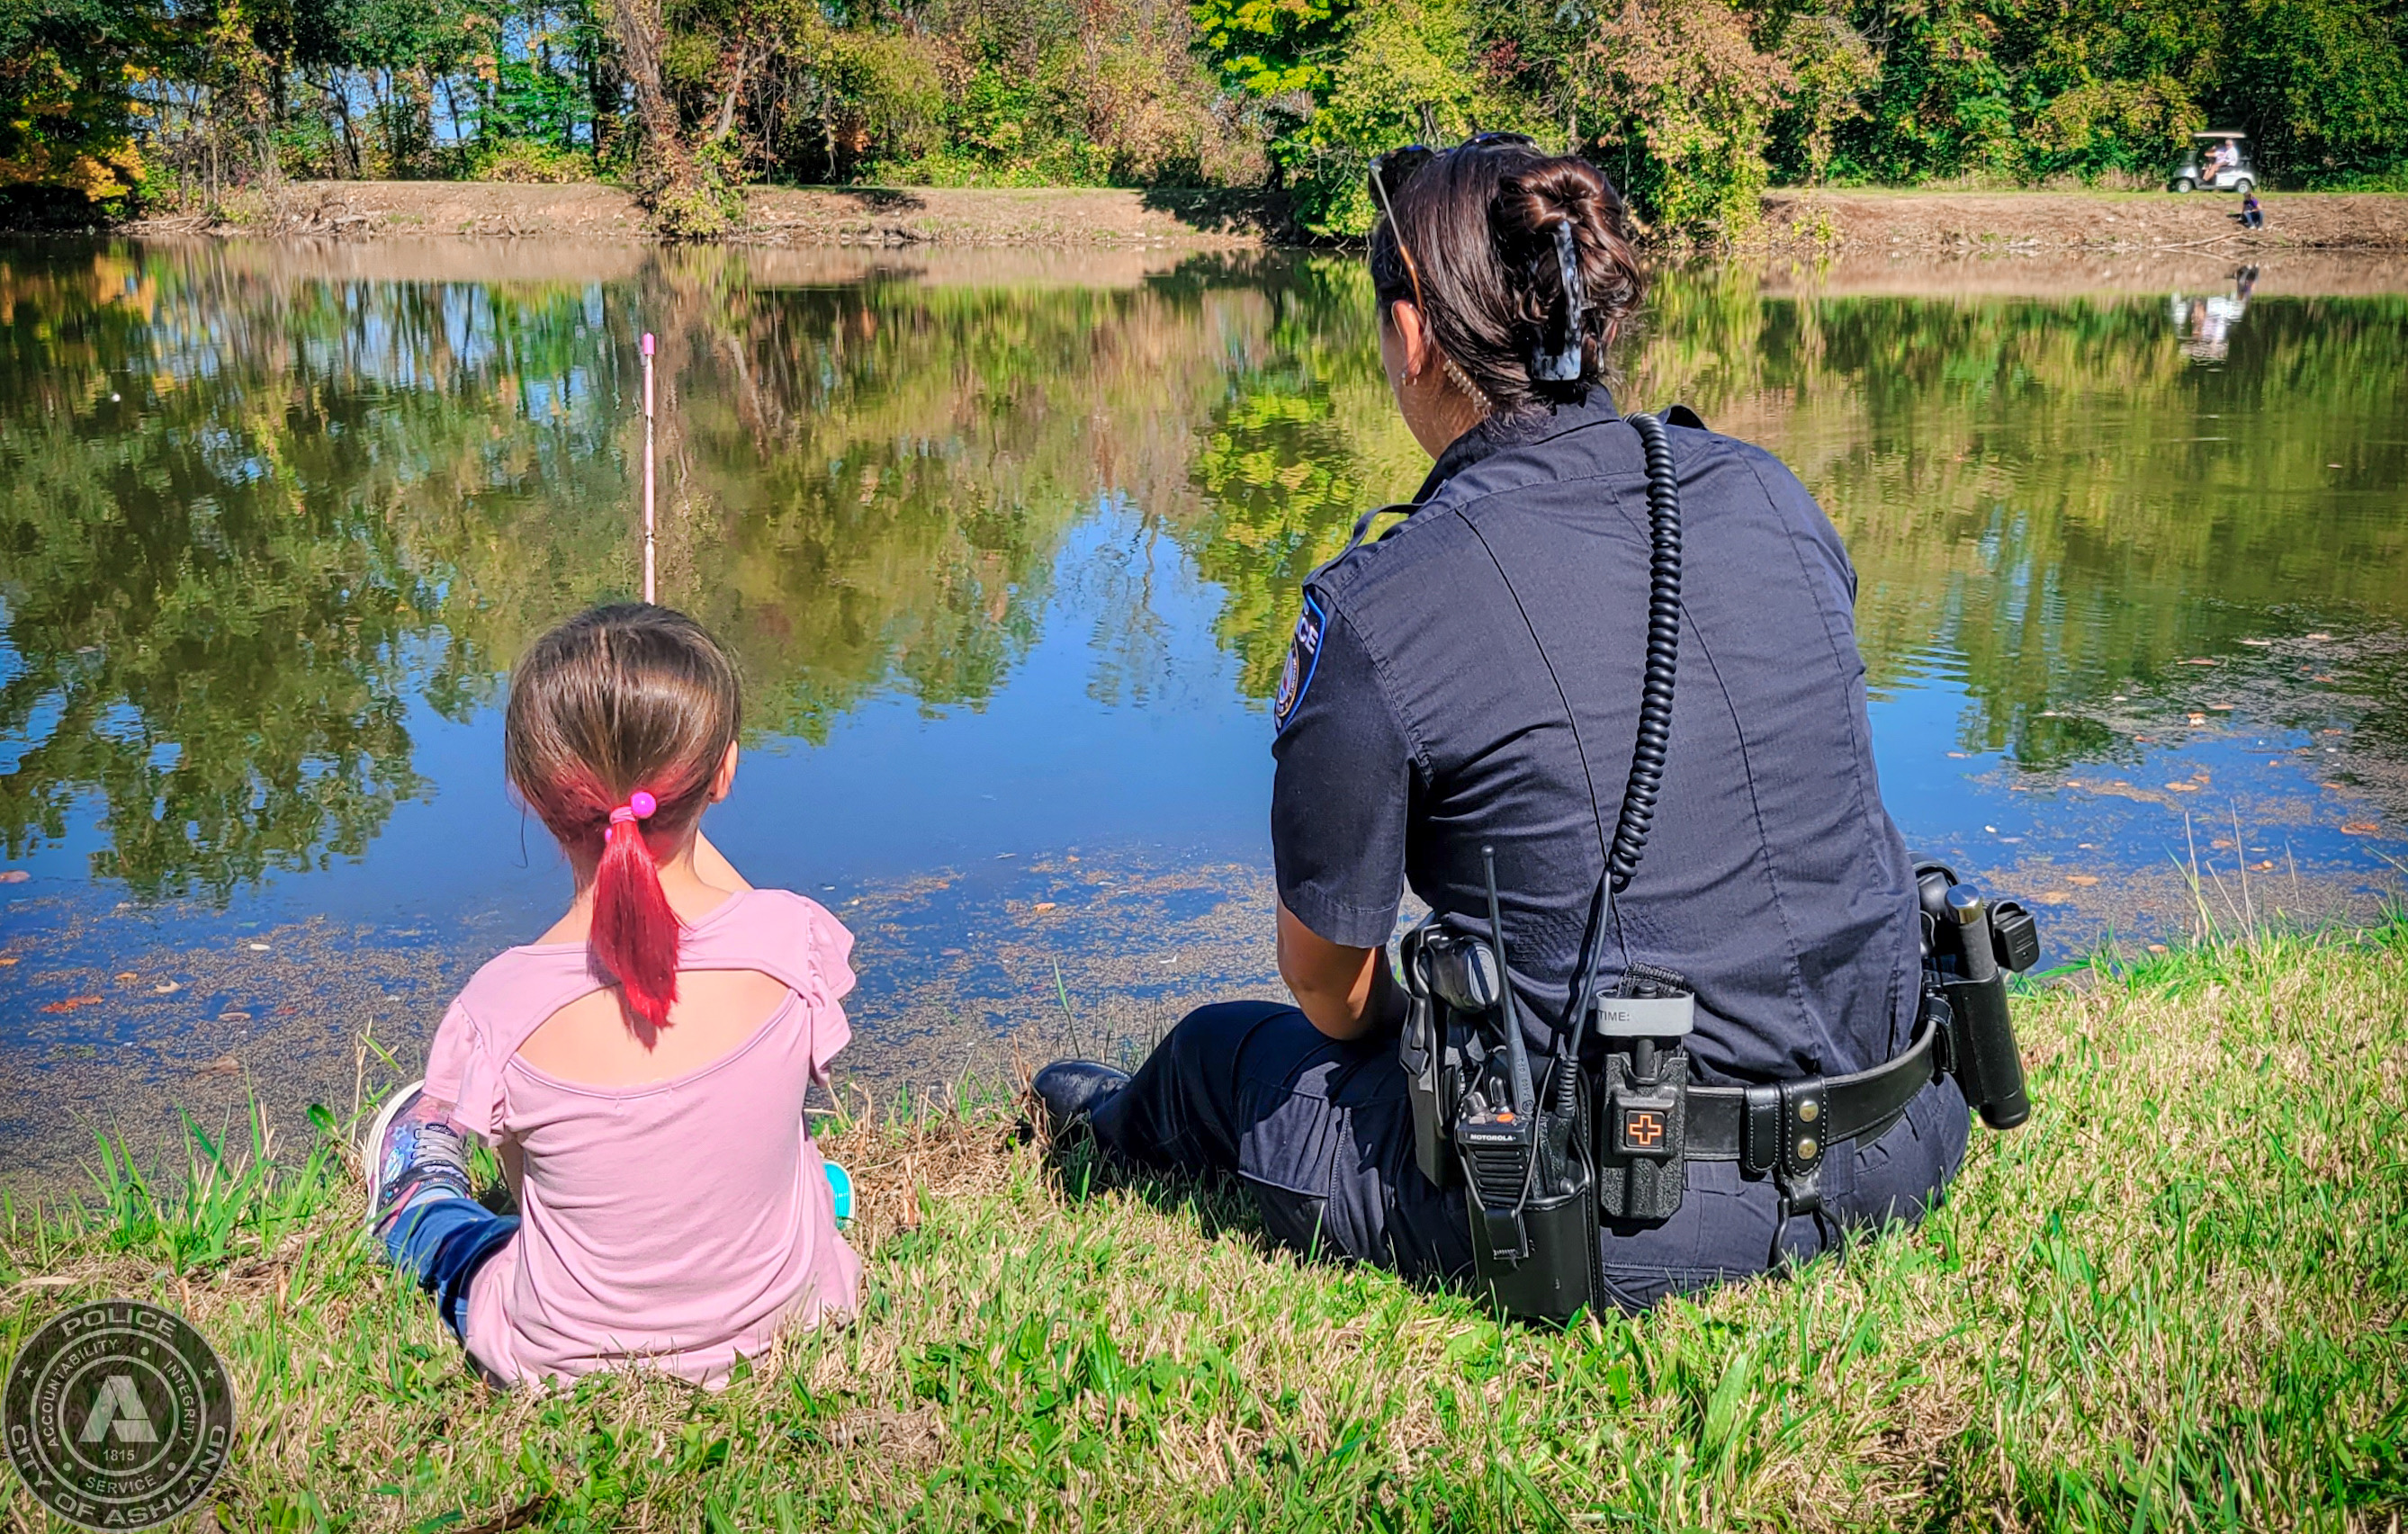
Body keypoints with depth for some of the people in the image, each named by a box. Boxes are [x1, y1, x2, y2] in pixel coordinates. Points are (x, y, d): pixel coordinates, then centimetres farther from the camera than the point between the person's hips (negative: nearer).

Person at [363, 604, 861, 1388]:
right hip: (782, 1315, 1)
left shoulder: (500, 1008, -25)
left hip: (562, 1358, 0)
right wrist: (686, 833, 5)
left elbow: (531, 1182, -7)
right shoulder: (794, 939, -24)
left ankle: (420, 1210, 62)